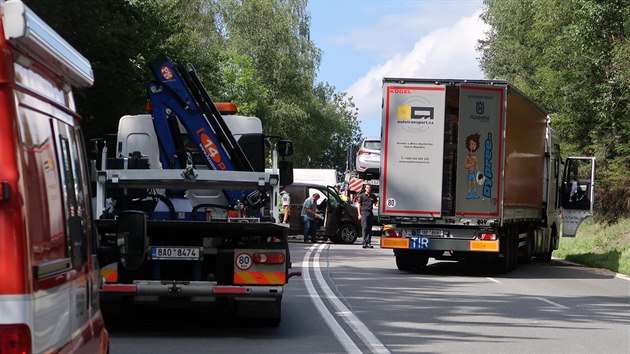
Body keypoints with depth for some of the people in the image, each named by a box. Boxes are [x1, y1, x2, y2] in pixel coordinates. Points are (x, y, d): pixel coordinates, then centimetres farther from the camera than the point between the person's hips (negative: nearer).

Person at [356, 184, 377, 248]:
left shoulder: (373, 196, 13)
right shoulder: (361, 196, 4)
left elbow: (375, 204, 24)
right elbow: (358, 205, 4)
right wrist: (359, 214, -4)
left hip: (370, 213, 4)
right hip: (364, 212, -4)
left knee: (369, 229, 5)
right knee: (364, 227, -12)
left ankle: (369, 243, 8)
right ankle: (364, 243, -15)